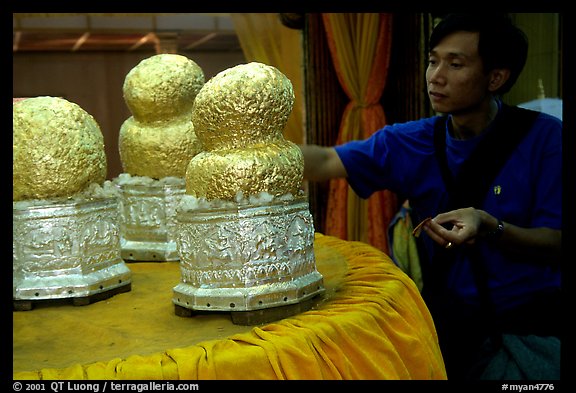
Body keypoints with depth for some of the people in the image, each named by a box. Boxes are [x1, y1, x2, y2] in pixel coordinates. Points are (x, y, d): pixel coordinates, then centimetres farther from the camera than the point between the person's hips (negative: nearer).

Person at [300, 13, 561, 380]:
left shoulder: (543, 137, -8)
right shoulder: (411, 143, 1)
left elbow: (556, 246, -8)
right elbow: (325, 162, -5)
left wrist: (488, 227, -25)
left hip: (529, 326, -2)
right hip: (446, 318, 3)